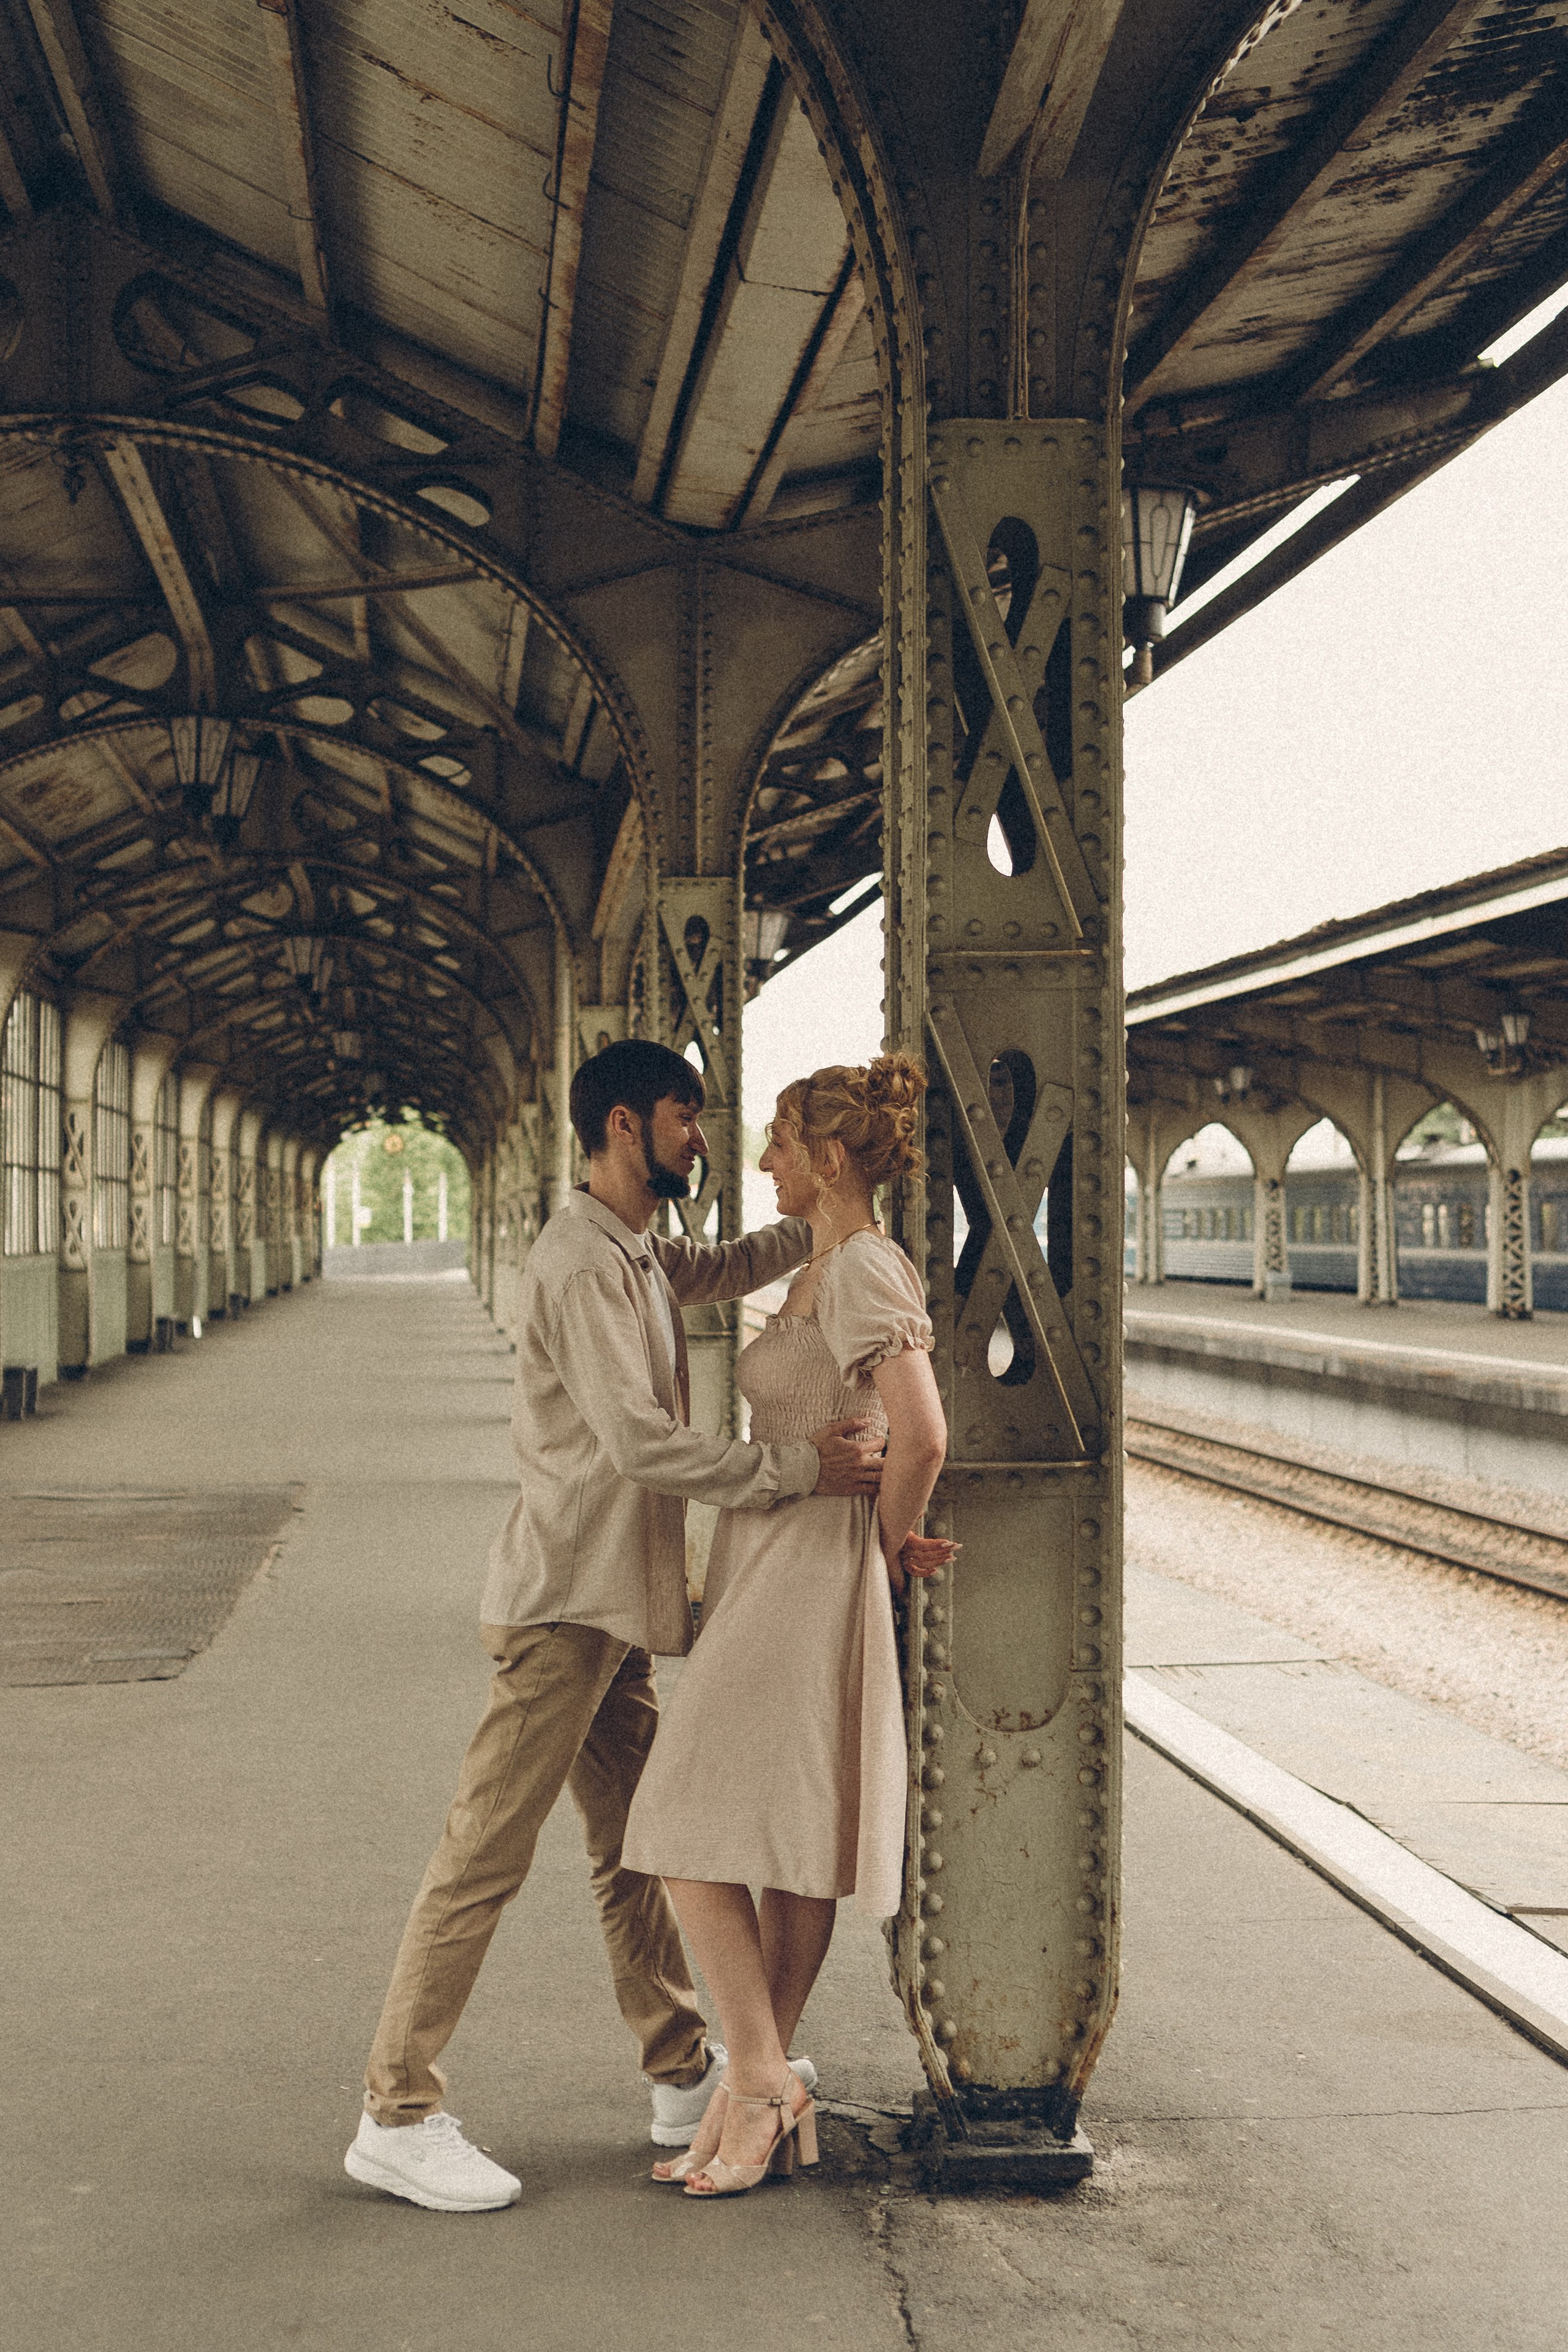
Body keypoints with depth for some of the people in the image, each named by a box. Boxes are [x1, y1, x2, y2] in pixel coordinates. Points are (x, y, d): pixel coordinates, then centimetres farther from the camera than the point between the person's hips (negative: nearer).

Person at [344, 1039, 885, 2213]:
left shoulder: (641, 1256, 15)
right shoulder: (579, 1261, -16)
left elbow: (729, 1265, 34)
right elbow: (639, 1439, -25)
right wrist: (797, 1466, -23)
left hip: (615, 1603, 10)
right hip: (563, 1600, -10)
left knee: (635, 1845, 16)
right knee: (487, 1855, -6)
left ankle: (687, 2077, 26)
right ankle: (398, 2116, 0)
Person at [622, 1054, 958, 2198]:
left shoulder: (861, 1268, -18)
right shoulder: (832, 1267, 13)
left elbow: (922, 1434, -29)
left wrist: (895, 1544, -13)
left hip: (803, 1577, -10)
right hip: (774, 1576, 10)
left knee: (698, 1838, -8)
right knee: (788, 1855, 11)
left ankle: (762, 2083, 0)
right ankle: (758, 2105, 16)